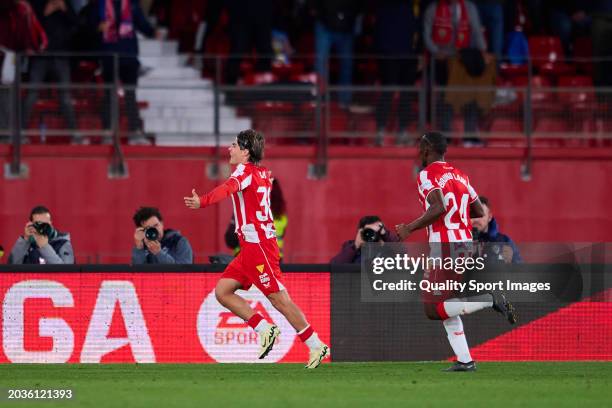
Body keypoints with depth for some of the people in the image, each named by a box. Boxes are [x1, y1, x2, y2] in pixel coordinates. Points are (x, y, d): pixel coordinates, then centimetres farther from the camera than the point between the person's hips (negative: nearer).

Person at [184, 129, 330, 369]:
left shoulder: (245, 171, -11)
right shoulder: (262, 174, 15)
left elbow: (228, 189, -32)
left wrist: (202, 202, -47)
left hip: (258, 245, -9)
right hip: (251, 247, 9)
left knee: (279, 299, -7)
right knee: (222, 291, 6)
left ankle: (317, 346, -4)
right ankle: (265, 330, 3)